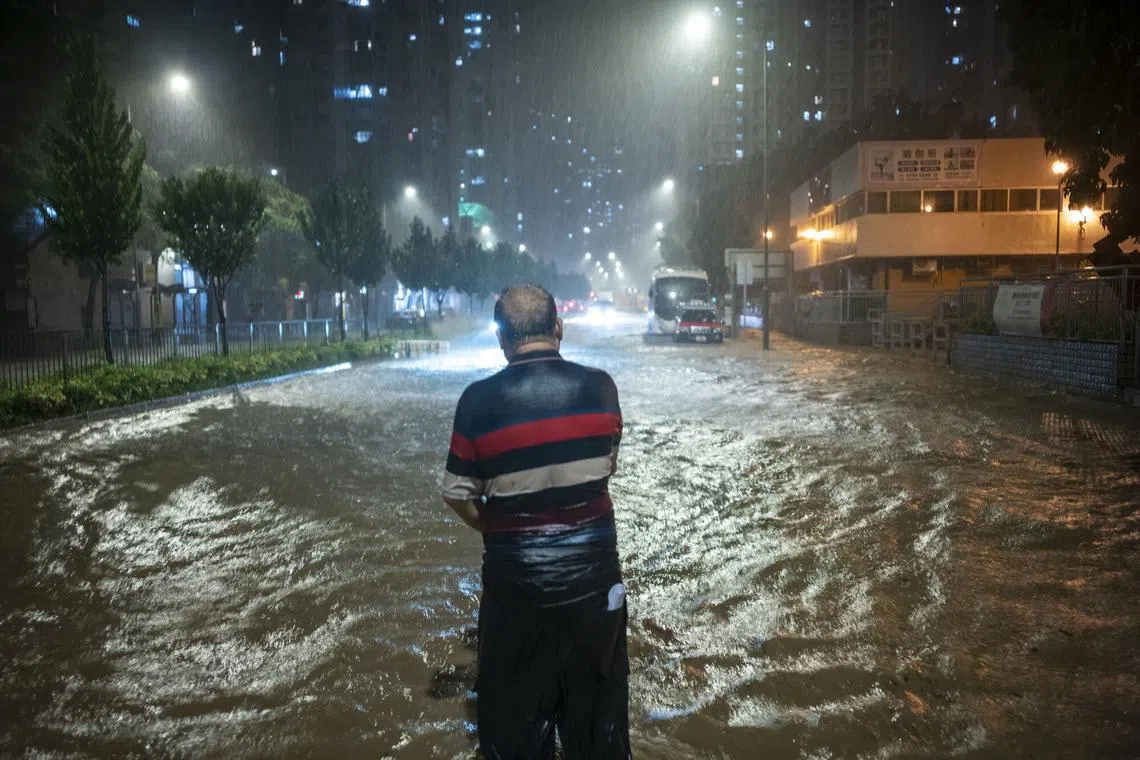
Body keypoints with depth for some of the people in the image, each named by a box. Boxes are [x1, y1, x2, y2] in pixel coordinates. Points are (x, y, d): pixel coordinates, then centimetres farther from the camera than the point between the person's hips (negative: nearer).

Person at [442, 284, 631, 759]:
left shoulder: (479, 400, -15)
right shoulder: (600, 387, -8)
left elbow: (458, 494, -7)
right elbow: (608, 466, 4)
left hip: (516, 579, -2)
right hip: (594, 571, 2)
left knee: (514, 708, 18)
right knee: (597, 700, 21)